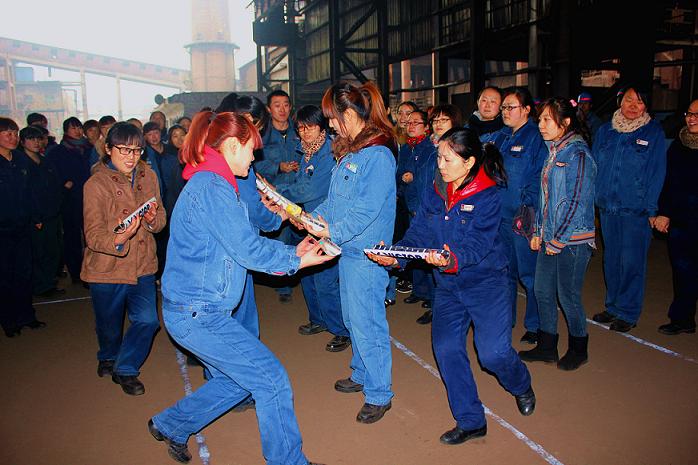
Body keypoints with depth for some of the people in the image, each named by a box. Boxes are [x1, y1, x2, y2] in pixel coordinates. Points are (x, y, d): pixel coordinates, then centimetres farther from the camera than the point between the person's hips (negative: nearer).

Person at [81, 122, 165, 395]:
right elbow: (93, 235, -18)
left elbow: (161, 219, 6)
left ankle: (125, 369, 20)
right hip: (106, 268, -3)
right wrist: (118, 240, -38)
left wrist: (152, 220, -18)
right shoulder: (96, 184, -13)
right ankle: (108, 357, 51)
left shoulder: (148, 176, 1)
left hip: (142, 265, 3)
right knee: (109, 326, 15)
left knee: (147, 320, -7)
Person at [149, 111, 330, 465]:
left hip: (194, 310, 10)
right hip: (198, 313, -10)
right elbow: (246, 249, -20)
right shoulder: (213, 187, -19)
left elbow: (243, 239, 15)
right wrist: (297, 261, -7)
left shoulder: (207, 183, 14)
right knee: (272, 380, -5)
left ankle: (169, 426, 36)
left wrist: (292, 251, 8)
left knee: (233, 380, 21)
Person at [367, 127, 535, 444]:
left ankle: (521, 386, 31)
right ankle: (471, 422, 18)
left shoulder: (487, 196, -15)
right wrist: (395, 256, -20)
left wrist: (453, 260, -44)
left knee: (493, 352, -9)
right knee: (446, 349, -2)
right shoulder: (435, 192, 0)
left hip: (486, 281, -5)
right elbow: (418, 233, -3)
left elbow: (478, 243, -25)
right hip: (448, 286, 5)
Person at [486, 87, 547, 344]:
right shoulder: (498, 137, 13)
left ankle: (535, 325, 16)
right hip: (499, 214, 7)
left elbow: (540, 178, -14)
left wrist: (528, 207, -20)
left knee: (528, 273, 2)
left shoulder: (536, 137, -8)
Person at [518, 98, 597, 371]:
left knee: (568, 296, 4)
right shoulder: (554, 152, 12)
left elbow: (579, 201, -17)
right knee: (543, 291, 12)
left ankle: (578, 349, 25)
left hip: (572, 239, -8)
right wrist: (538, 232, 12)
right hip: (550, 237, 8)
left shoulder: (577, 153, -14)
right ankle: (546, 347, 26)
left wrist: (559, 239, -15)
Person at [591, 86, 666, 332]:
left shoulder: (653, 132, -1)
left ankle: (628, 312, 14)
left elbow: (657, 173, -3)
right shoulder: (605, 131, 8)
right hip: (607, 208, 4)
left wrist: (651, 209, -8)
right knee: (611, 260, 13)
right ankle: (613, 306, 27)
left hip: (637, 210, -4)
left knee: (631, 262, 1)